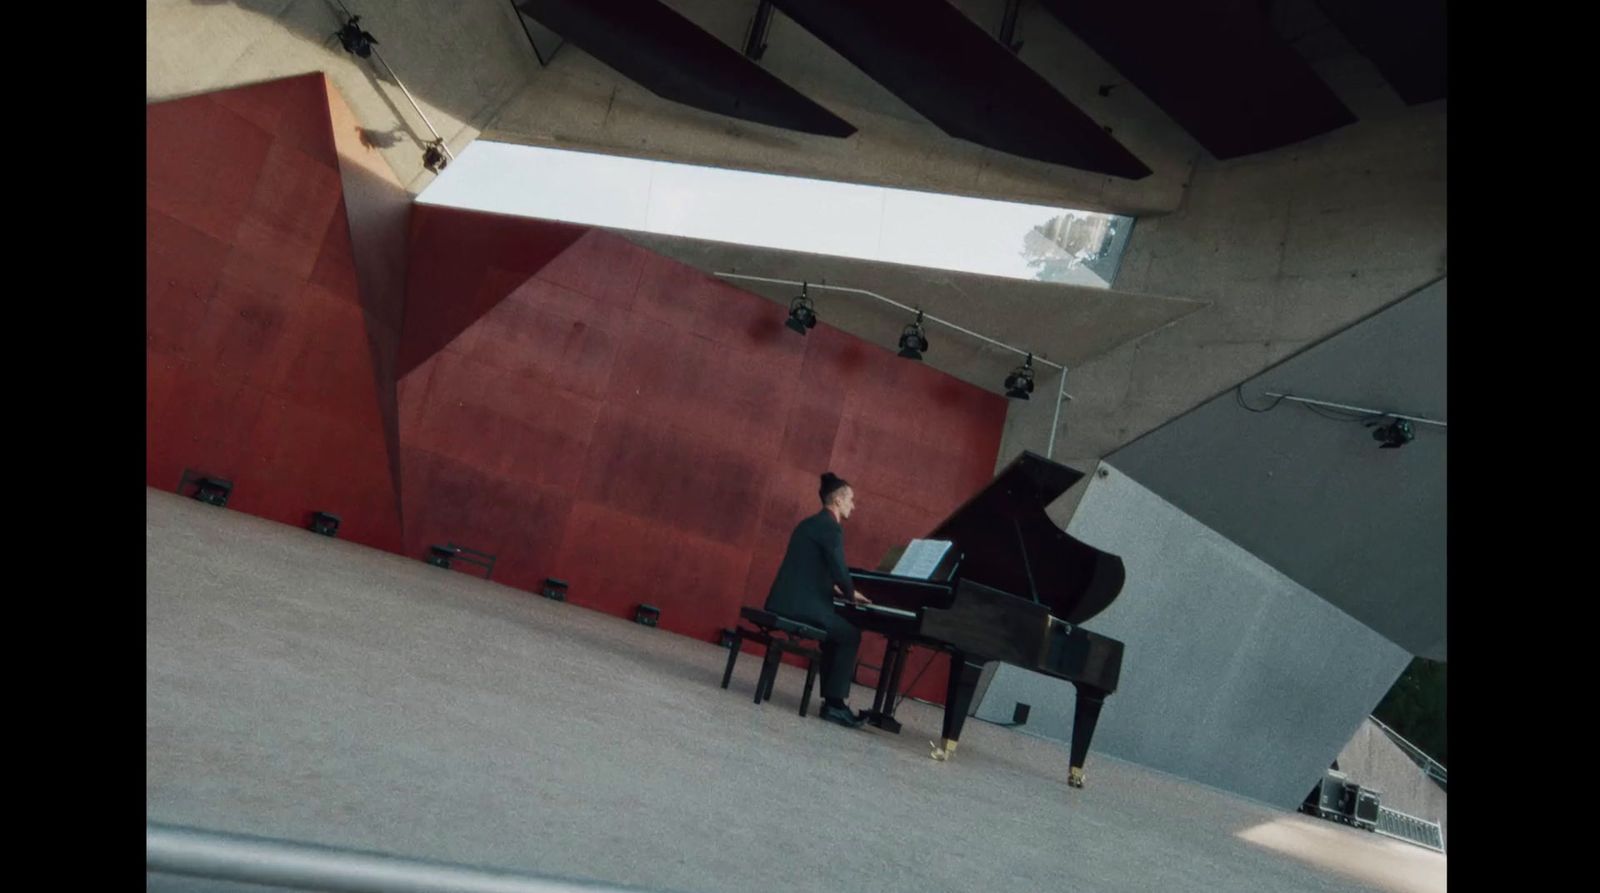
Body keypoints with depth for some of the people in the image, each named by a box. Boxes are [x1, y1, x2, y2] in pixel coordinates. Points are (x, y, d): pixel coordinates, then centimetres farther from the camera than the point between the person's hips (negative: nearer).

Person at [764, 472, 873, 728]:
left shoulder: (810, 523, 20)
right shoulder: (831, 526, -9)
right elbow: (839, 569, -15)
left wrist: (837, 591, 20)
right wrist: (850, 594, 4)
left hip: (785, 601, 9)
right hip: (801, 605, -9)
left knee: (837, 632, 23)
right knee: (850, 635, 7)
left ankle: (831, 698, 20)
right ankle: (834, 702, 5)